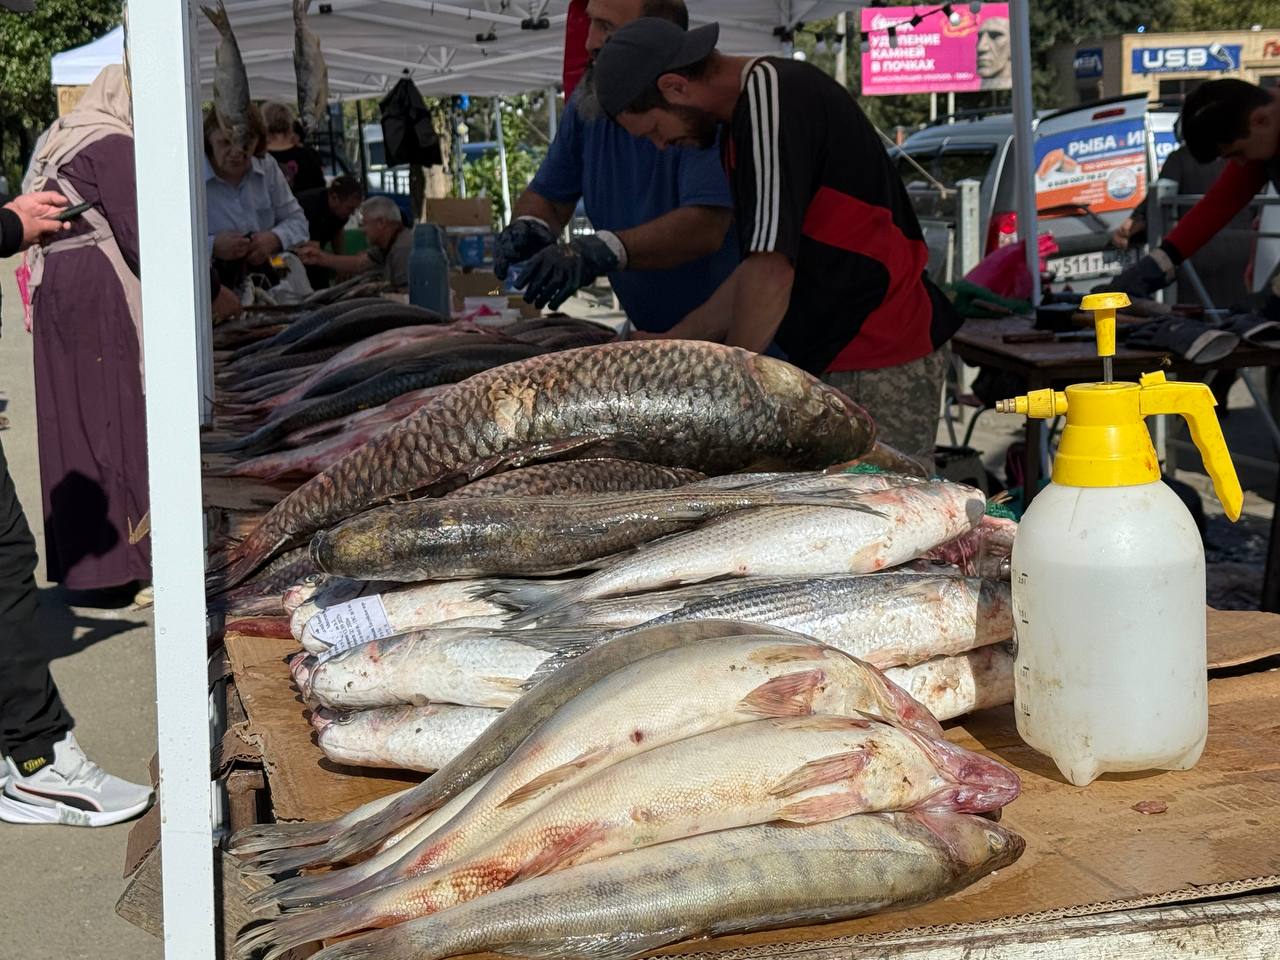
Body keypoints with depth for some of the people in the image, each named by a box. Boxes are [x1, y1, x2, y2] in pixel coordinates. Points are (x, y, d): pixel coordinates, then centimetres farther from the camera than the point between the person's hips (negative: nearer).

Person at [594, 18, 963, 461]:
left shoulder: (769, 102, -17)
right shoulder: (767, 93, 14)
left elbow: (771, 274, -23)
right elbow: (762, 264, 19)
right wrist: (671, 343, 17)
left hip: (879, 364, -10)